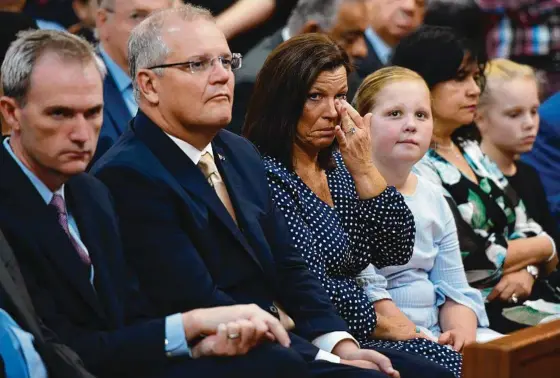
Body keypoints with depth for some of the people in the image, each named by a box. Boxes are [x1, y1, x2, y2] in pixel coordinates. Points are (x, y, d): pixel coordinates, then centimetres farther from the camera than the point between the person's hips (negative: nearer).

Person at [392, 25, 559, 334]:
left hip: (515, 302, 8)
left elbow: (524, 226, 15)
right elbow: (471, 259, -16)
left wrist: (527, 268, -7)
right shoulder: (413, 167, -11)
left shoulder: (470, 149, 15)